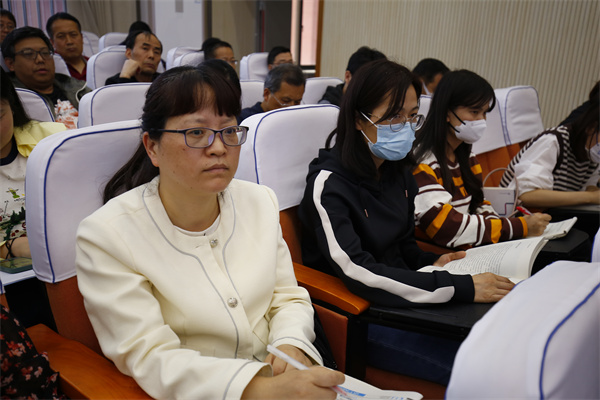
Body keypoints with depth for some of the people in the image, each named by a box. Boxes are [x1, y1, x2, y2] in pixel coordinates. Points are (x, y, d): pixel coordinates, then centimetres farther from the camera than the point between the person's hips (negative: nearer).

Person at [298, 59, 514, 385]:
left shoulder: (399, 173, 6)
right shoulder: (329, 185, -18)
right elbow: (360, 275, -27)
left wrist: (432, 263, -6)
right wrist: (462, 287, -25)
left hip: (406, 296, 7)